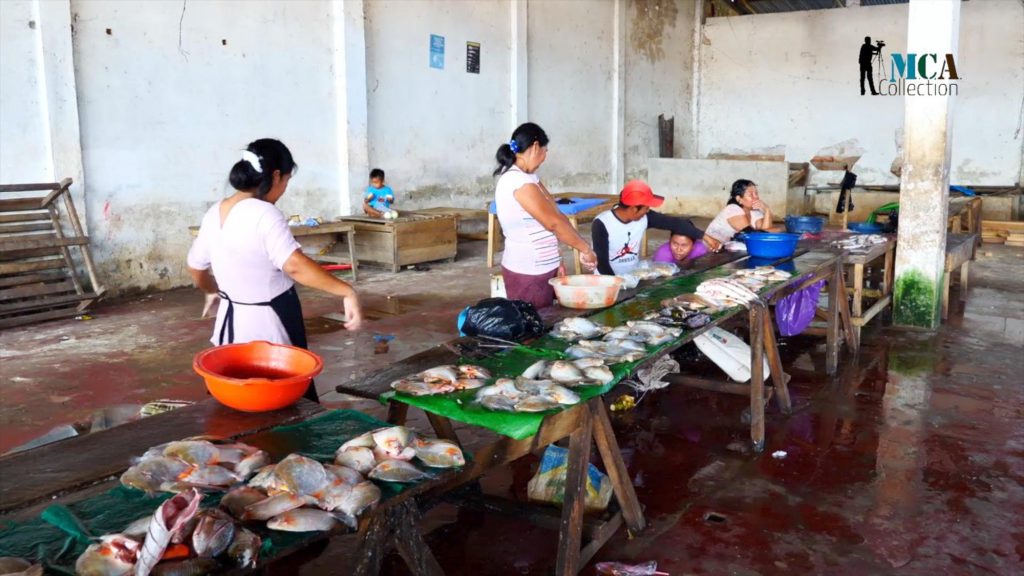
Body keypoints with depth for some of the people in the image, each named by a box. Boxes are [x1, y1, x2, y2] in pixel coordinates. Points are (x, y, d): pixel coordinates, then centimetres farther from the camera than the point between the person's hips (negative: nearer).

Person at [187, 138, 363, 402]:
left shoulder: (214, 213, 4)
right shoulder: (264, 214, -20)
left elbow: (195, 268, 17)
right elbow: (294, 265, -35)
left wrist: (214, 290, 37)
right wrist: (347, 292, -35)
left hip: (233, 321, 8)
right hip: (269, 324, -8)